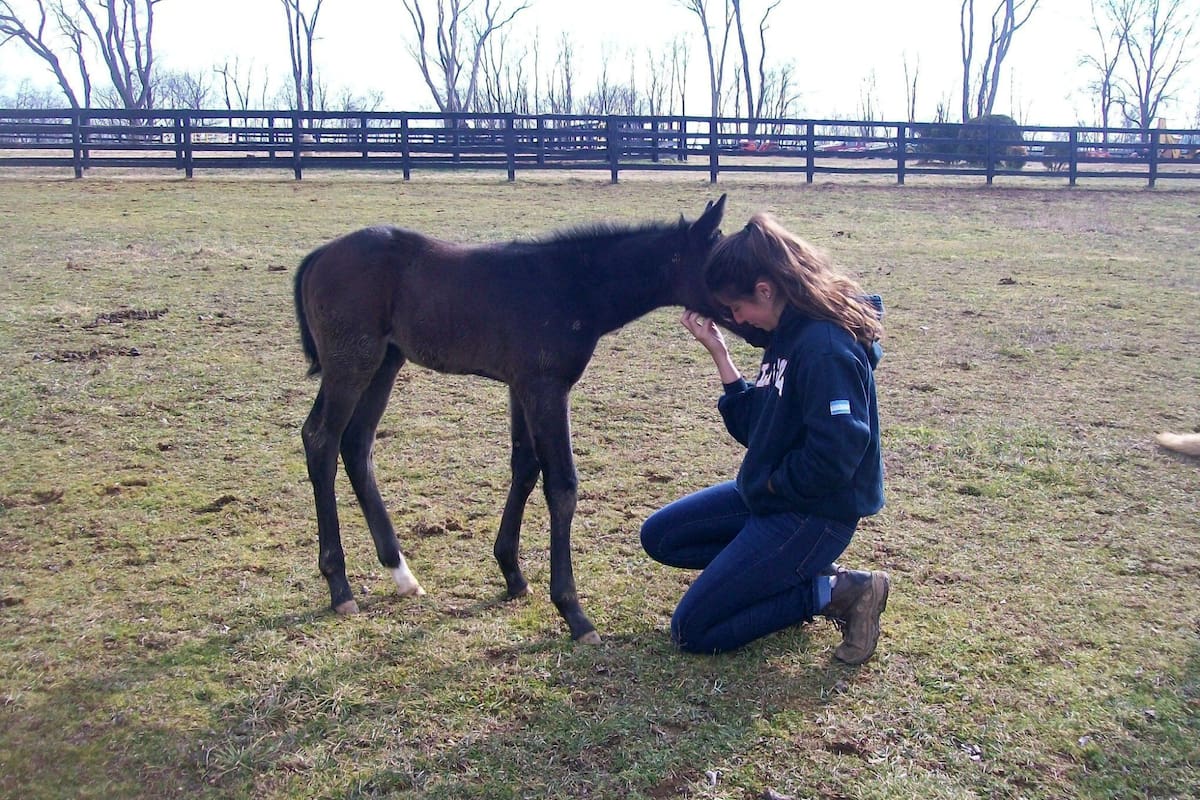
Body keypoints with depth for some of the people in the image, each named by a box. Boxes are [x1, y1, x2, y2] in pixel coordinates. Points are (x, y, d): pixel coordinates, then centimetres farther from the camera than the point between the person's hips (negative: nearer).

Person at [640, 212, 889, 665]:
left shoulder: (824, 347, -26)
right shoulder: (791, 334, 4)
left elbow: (834, 457, -32)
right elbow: (754, 426, 7)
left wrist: (773, 480, -13)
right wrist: (719, 354, -1)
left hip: (816, 514, -10)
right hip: (770, 492, 10)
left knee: (692, 632, -7)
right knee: (659, 536, 15)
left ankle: (838, 590, 0)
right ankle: (797, 571, 11)